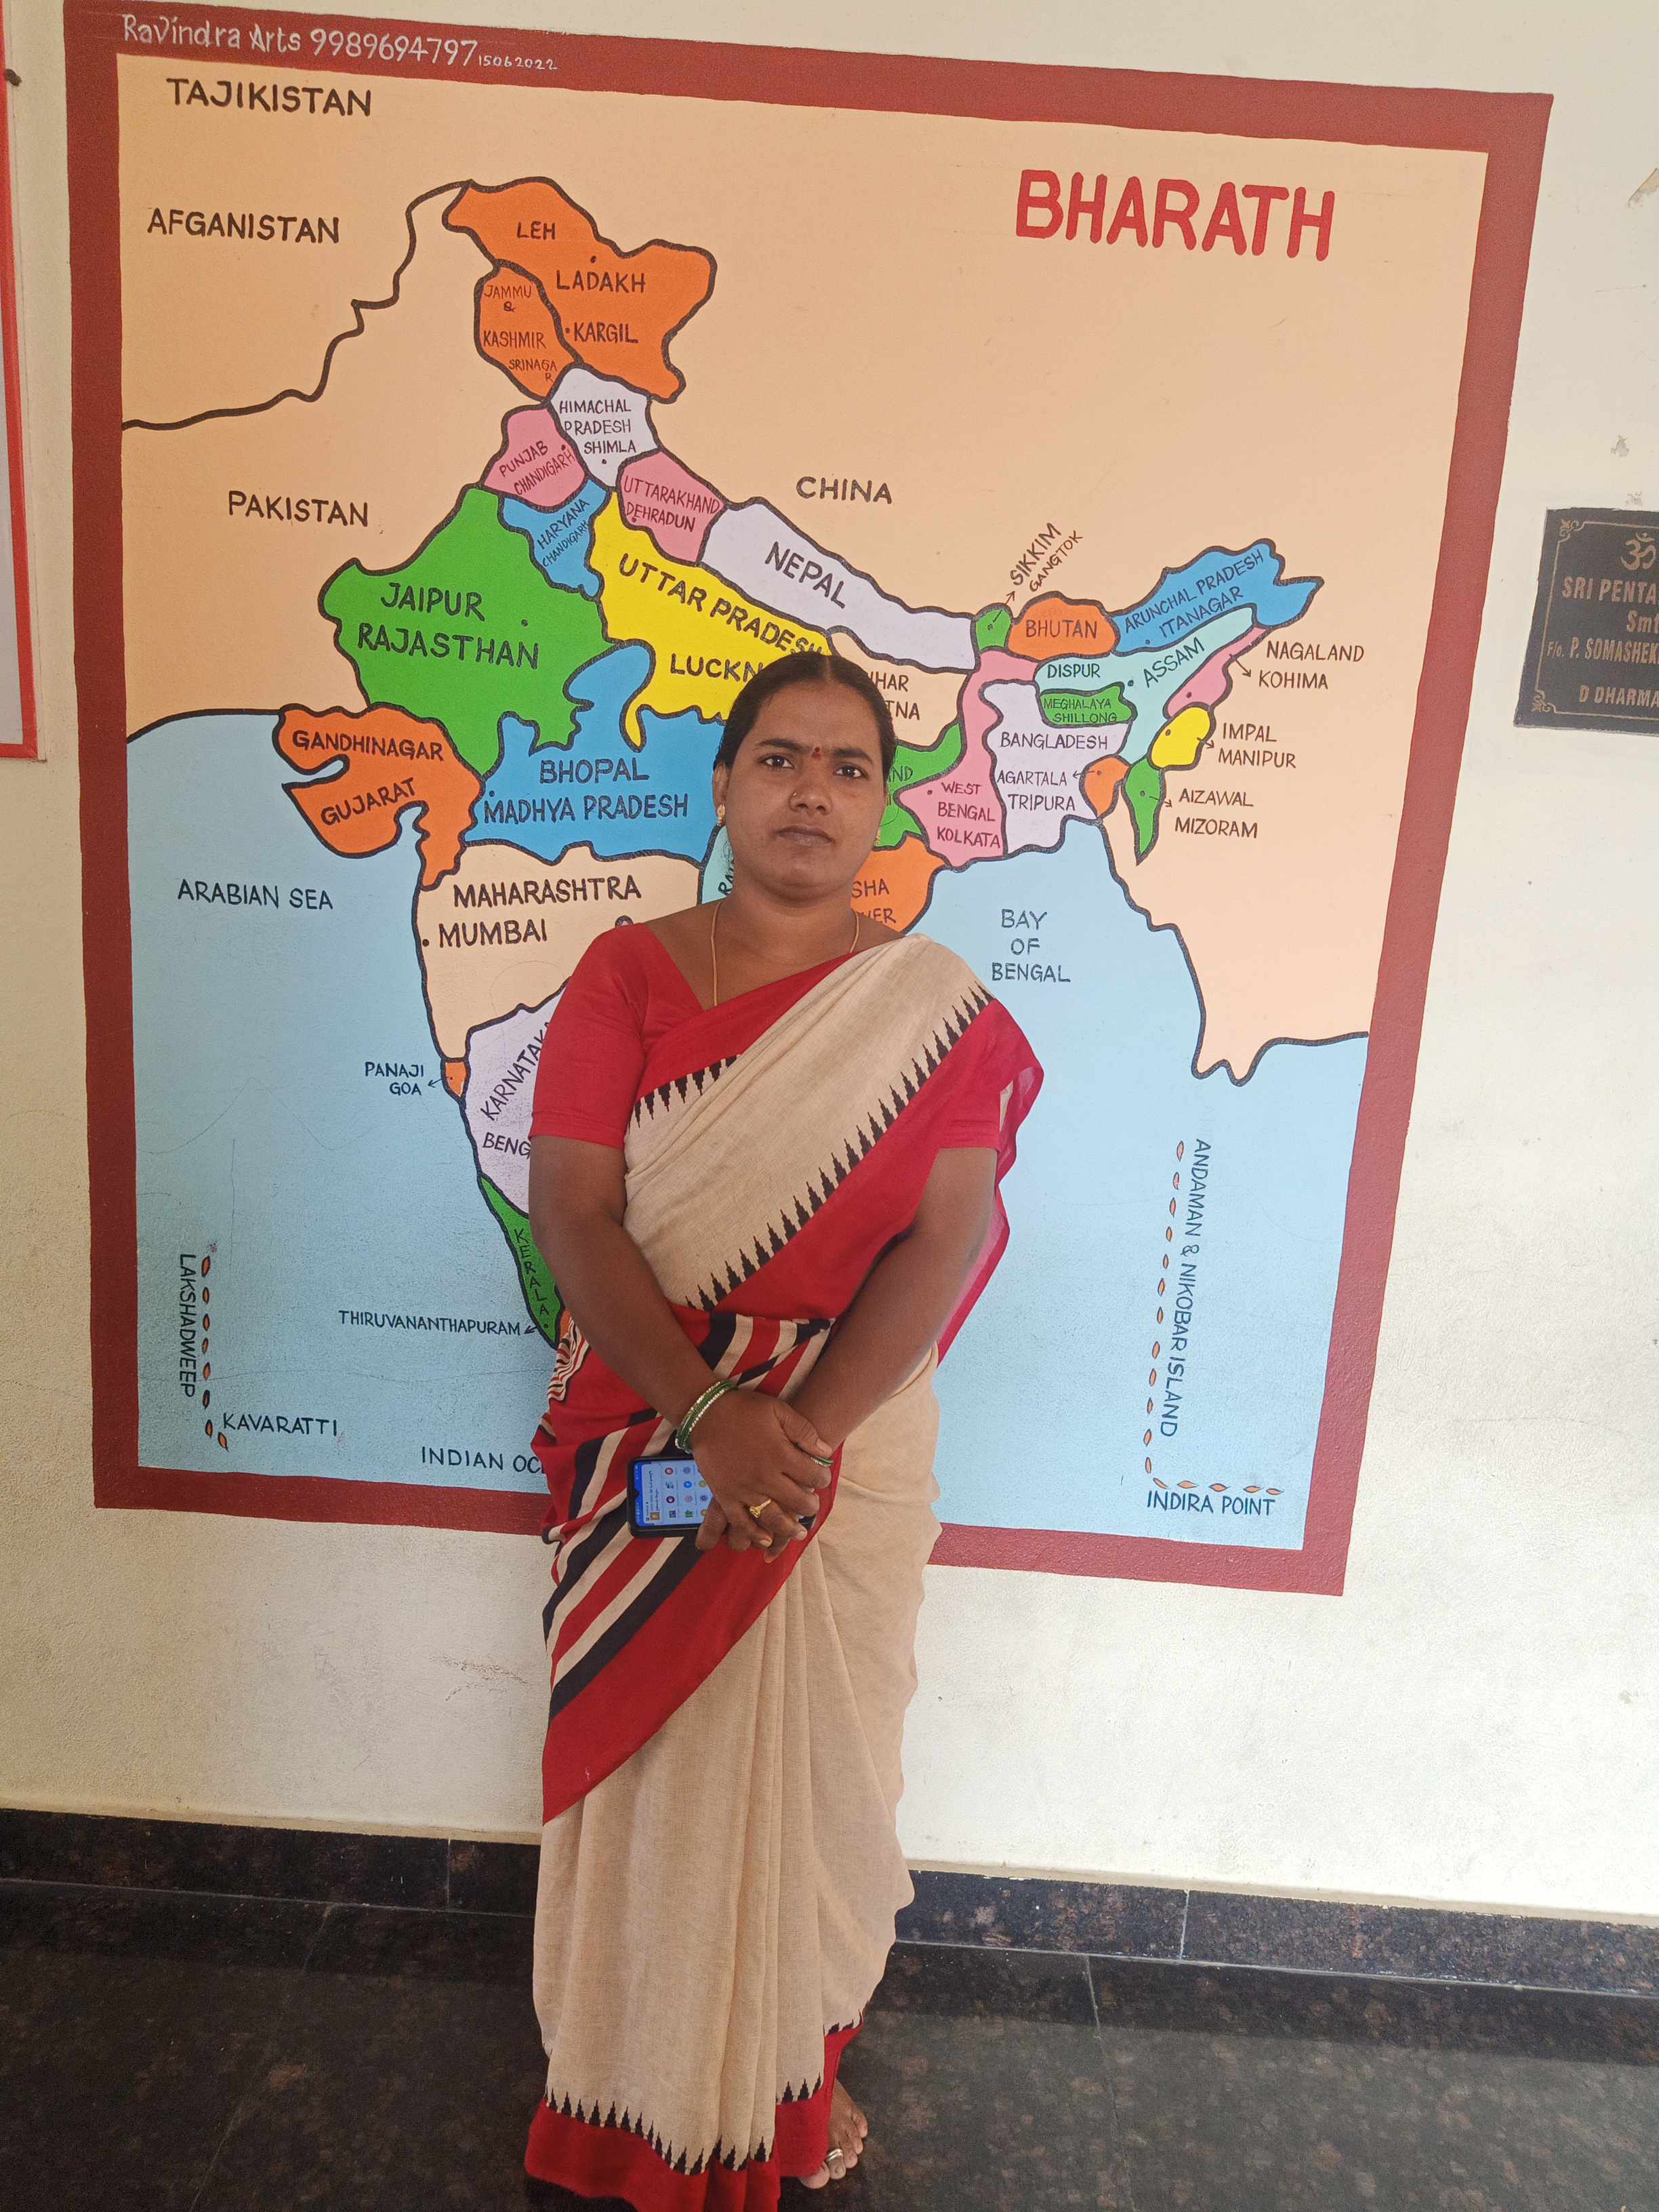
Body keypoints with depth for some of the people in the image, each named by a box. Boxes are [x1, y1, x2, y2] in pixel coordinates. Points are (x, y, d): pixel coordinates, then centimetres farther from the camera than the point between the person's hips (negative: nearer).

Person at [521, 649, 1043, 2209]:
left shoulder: (936, 1008, -3)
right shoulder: (627, 973, -3)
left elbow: (950, 1235, -10)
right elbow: (571, 1213, -10)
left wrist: (803, 1429, -20)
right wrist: (710, 1416, -21)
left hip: (849, 1440, 0)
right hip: (649, 1430, 1)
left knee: (813, 1762, 15)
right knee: (645, 1767, 15)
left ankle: (796, 2070, 42)